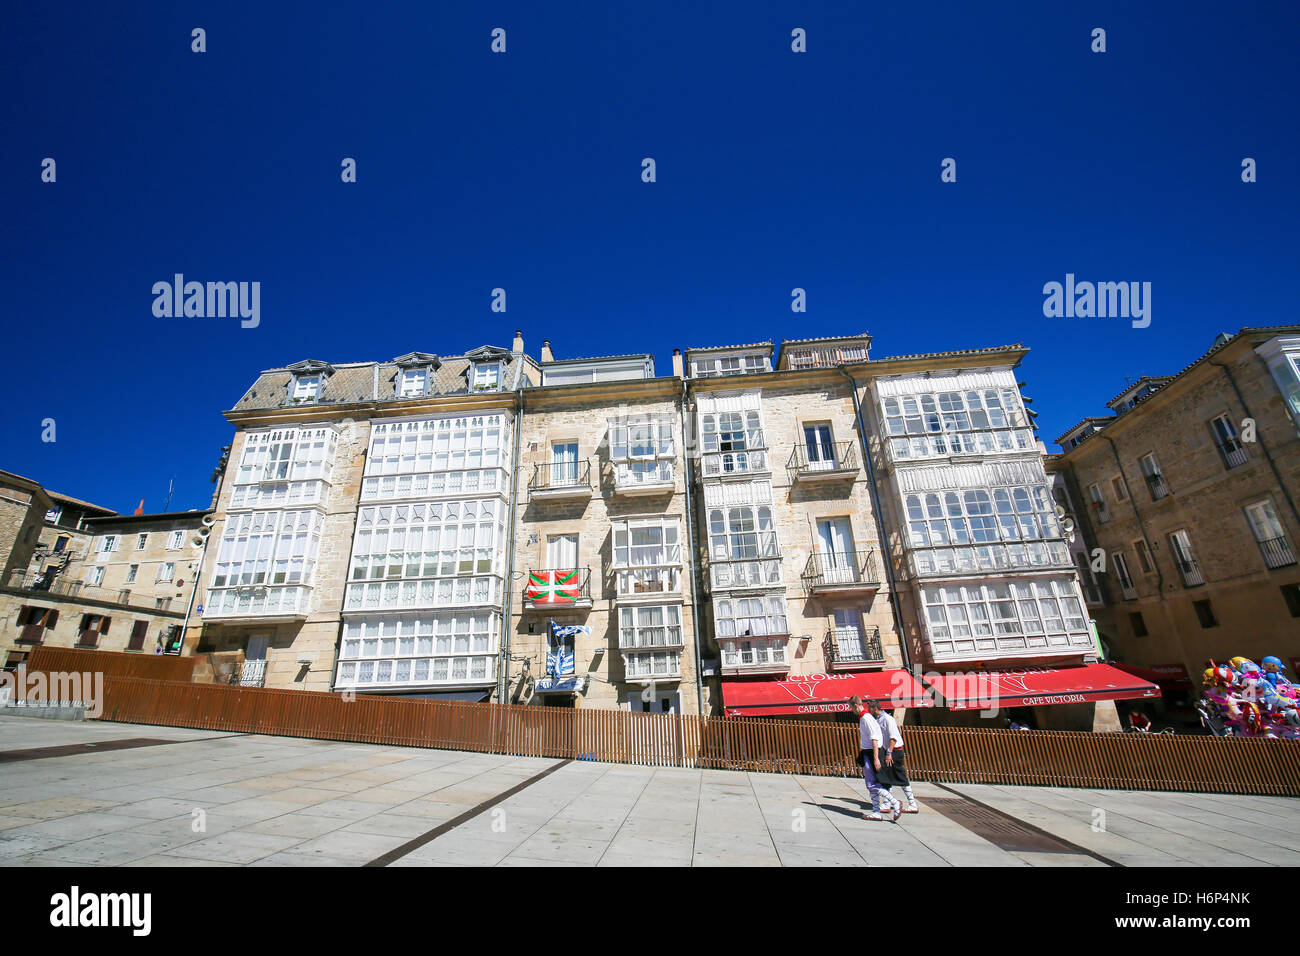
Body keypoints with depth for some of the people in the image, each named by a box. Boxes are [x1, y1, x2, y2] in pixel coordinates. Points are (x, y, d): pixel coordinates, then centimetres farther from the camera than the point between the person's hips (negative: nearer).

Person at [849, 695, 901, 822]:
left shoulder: (866, 718, -18)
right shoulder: (863, 717, 12)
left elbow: (874, 739, -21)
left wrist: (876, 759, -23)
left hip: (871, 753, -10)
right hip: (866, 753, 10)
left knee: (872, 784, -7)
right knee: (871, 784, 12)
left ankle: (895, 804, 0)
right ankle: (876, 812, 17)